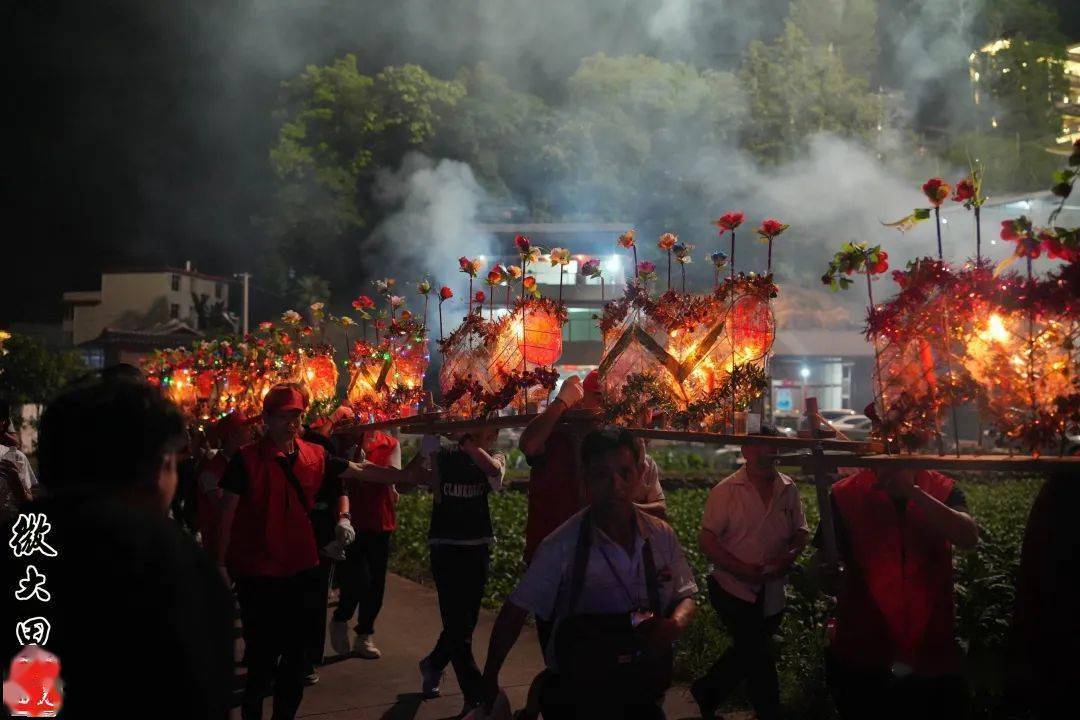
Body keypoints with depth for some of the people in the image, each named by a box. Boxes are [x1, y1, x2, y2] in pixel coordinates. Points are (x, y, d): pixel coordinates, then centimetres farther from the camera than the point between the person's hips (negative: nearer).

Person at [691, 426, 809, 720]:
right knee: (761, 660, -3)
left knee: (746, 655, 18)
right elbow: (706, 540, -13)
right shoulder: (727, 490, -11)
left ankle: (704, 695, 39)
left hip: (772, 593, 5)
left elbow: (801, 531, 10)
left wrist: (790, 555, -12)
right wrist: (746, 570, -21)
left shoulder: (788, 489, 2)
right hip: (734, 588, -5)